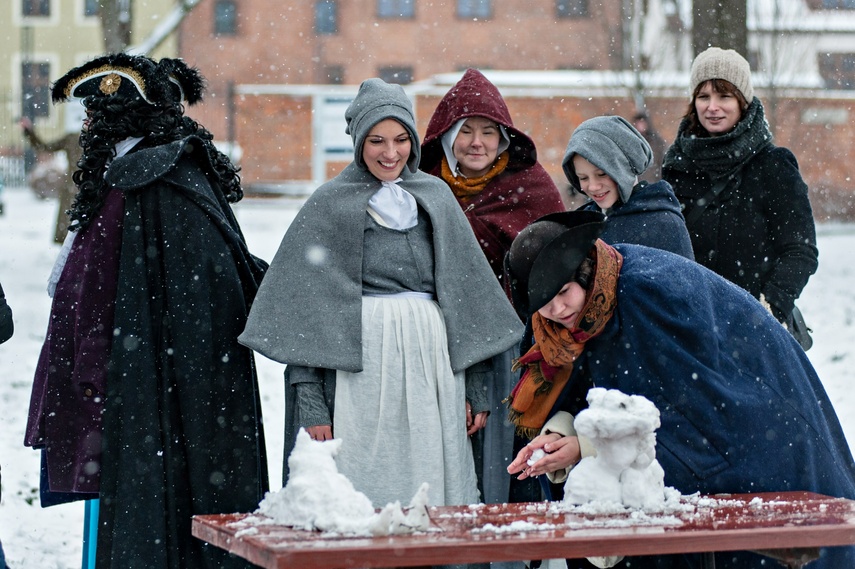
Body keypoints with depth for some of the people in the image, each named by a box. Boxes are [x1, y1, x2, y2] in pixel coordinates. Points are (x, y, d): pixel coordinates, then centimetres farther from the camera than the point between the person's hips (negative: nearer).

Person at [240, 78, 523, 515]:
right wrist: (310, 401, -9)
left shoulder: (436, 197, 13)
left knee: (434, 503, 1)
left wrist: (473, 388, 10)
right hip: (361, 376, -3)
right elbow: (303, 309, -1)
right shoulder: (330, 205, 2)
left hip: (433, 372, 3)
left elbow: (463, 293, 16)